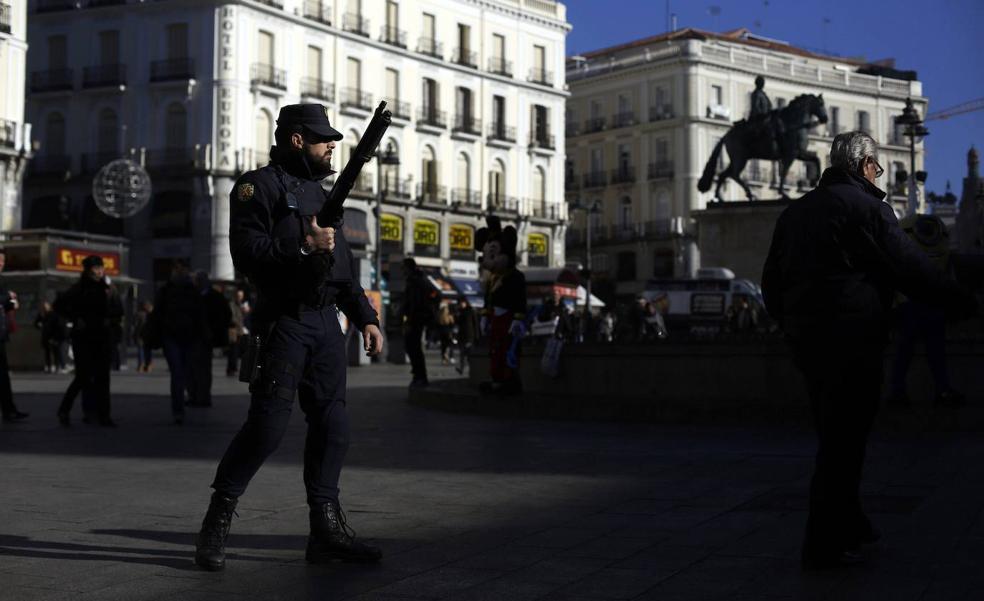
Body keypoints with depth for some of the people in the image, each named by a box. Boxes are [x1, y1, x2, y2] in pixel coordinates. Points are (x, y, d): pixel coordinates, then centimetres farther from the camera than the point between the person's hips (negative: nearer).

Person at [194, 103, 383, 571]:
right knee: (268, 422, -10)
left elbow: (345, 265, 22)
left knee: (333, 424, 5)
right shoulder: (259, 186, -3)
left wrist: (366, 317, 16)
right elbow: (246, 253, -15)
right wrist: (303, 246, -19)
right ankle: (215, 525, 2)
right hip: (286, 320, -8)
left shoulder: (320, 192, 21)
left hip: (326, 321, 8)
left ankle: (327, 531, 11)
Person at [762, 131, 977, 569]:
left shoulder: (794, 211, 14)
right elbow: (911, 269, -10)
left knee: (833, 436, 19)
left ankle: (847, 525, 30)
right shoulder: (866, 206, -9)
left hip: (805, 337, 8)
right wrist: (965, 303, 1)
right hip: (851, 339, -8)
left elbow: (771, 281, 18)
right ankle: (826, 544, -2)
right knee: (845, 440, -3)